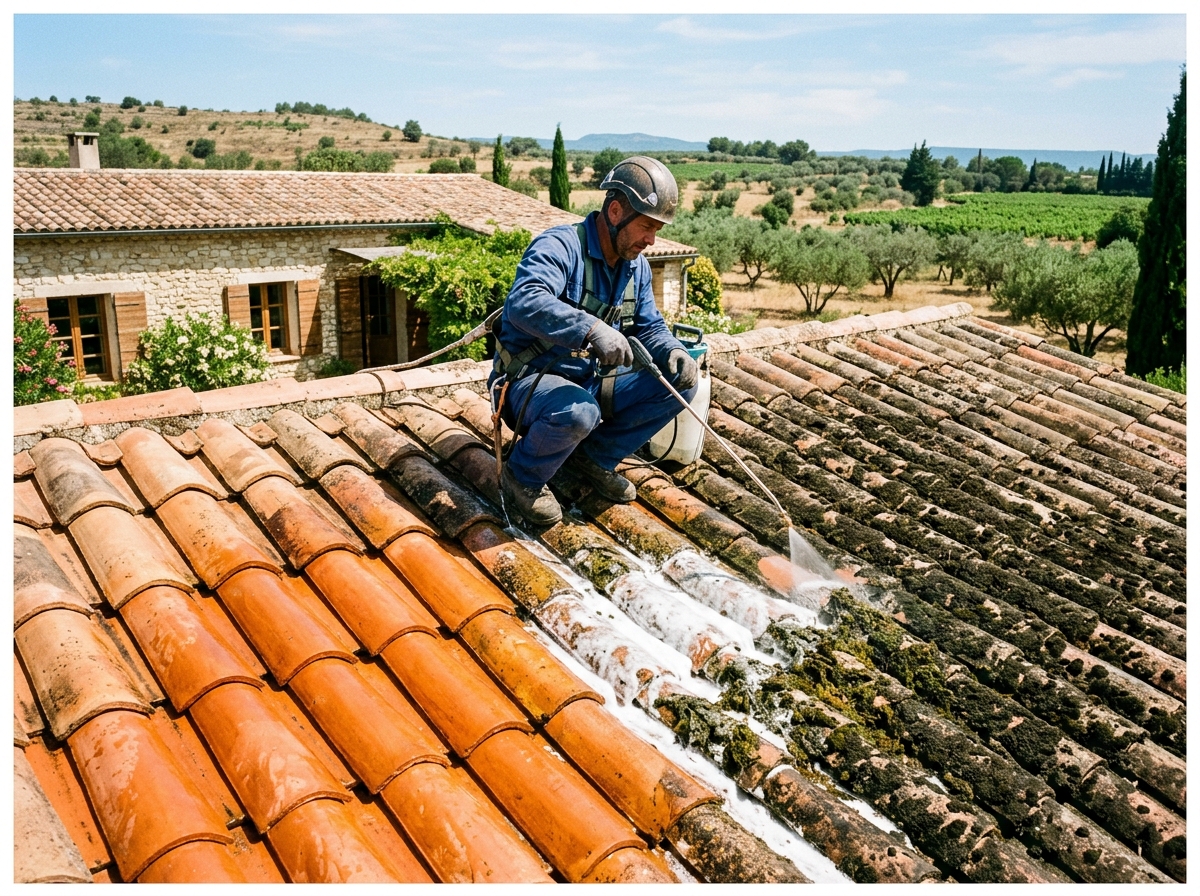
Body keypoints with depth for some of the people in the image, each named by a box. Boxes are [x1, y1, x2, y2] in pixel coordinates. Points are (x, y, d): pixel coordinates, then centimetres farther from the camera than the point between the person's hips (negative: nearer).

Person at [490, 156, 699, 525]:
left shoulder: (637, 265, 6)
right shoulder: (561, 246, -20)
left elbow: (649, 326, 15)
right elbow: (524, 302, -38)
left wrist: (673, 351, -9)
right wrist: (591, 329, -51)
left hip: (593, 381, 8)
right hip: (532, 381, -8)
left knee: (680, 383, -4)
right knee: (579, 413, -41)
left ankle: (596, 456, 8)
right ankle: (522, 479, -9)